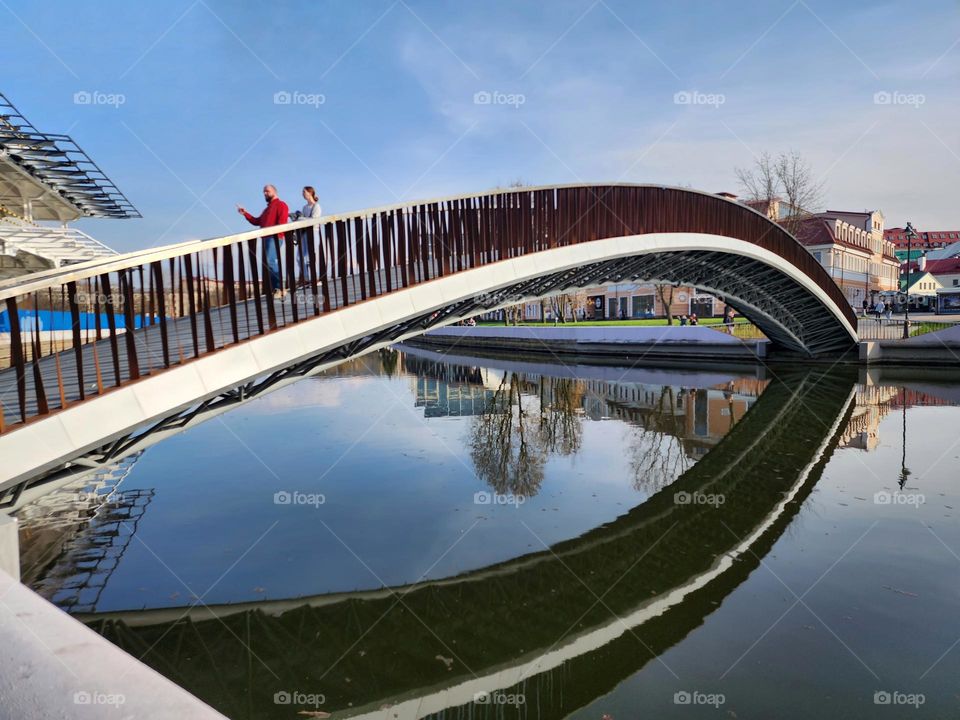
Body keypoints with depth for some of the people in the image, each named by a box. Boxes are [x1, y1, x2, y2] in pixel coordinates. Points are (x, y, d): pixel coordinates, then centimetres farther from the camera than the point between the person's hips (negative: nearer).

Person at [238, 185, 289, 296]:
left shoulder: (281, 204, 2)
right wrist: (245, 214, 17)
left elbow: (282, 221, -13)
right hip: (266, 238, 9)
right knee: (270, 263, 7)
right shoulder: (267, 208, 30)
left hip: (275, 237, -9)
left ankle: (280, 288, -19)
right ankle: (275, 289, 9)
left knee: (270, 261, -21)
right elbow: (257, 221, 26)